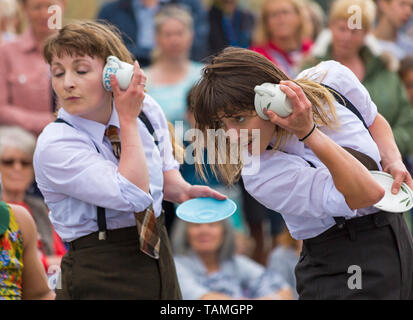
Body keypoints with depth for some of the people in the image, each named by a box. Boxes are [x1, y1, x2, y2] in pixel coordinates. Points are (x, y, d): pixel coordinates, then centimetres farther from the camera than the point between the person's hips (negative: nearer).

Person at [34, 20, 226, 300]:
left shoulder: (148, 109, -2)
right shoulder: (54, 146, -20)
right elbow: (133, 195, -27)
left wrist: (183, 190, -6)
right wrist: (128, 119, -21)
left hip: (160, 261, 5)